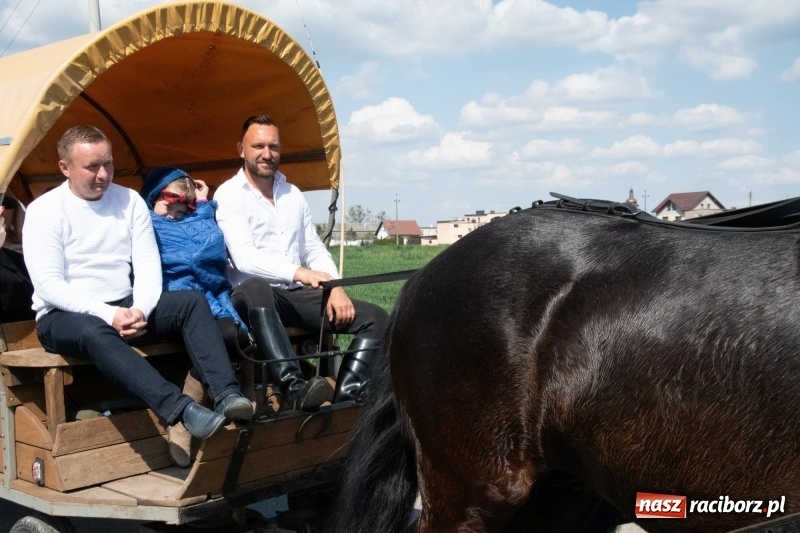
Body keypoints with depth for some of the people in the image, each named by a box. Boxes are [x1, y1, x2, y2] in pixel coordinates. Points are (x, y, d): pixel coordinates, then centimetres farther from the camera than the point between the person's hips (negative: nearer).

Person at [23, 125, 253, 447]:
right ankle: (182, 410, -50)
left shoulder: (129, 201, 5)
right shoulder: (44, 211, -7)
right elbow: (49, 284, -15)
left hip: (126, 308, 5)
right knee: (94, 331, -39)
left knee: (191, 302, -19)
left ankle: (226, 395, -35)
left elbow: (148, 264, 0)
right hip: (65, 317, -4)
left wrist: (140, 309, -21)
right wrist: (109, 314, -26)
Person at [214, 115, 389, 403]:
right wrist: (298, 273, -32)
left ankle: (346, 395, -22)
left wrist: (335, 287, -4)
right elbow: (244, 257, -17)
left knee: (375, 318, -10)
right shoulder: (229, 194, -3)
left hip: (298, 294, 6)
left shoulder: (293, 194, 17)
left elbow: (314, 249, 16)